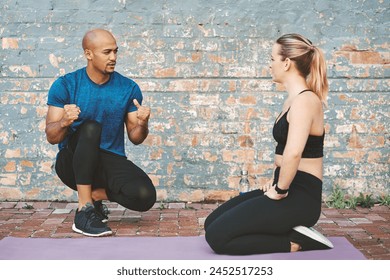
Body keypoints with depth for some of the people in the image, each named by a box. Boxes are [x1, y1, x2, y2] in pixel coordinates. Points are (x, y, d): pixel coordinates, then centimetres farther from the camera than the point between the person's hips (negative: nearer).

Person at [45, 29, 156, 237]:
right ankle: (84, 211, -28)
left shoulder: (129, 88, -1)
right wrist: (64, 122, -31)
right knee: (90, 127, -34)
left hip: (111, 161, 2)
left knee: (145, 196, -27)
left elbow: (135, 139, 3)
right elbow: (51, 138, -8)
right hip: (74, 163, -2)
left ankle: (97, 193, 5)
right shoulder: (65, 85, -6)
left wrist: (142, 125, -20)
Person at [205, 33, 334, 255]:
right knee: (212, 223, 10)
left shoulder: (304, 100, -18)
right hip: (289, 190, 10)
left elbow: (293, 153, -32)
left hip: (300, 197, -10)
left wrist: (280, 191, -20)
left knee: (217, 236, -14)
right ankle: (293, 231, 8)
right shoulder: (294, 99, 14)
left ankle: (295, 243, -5)